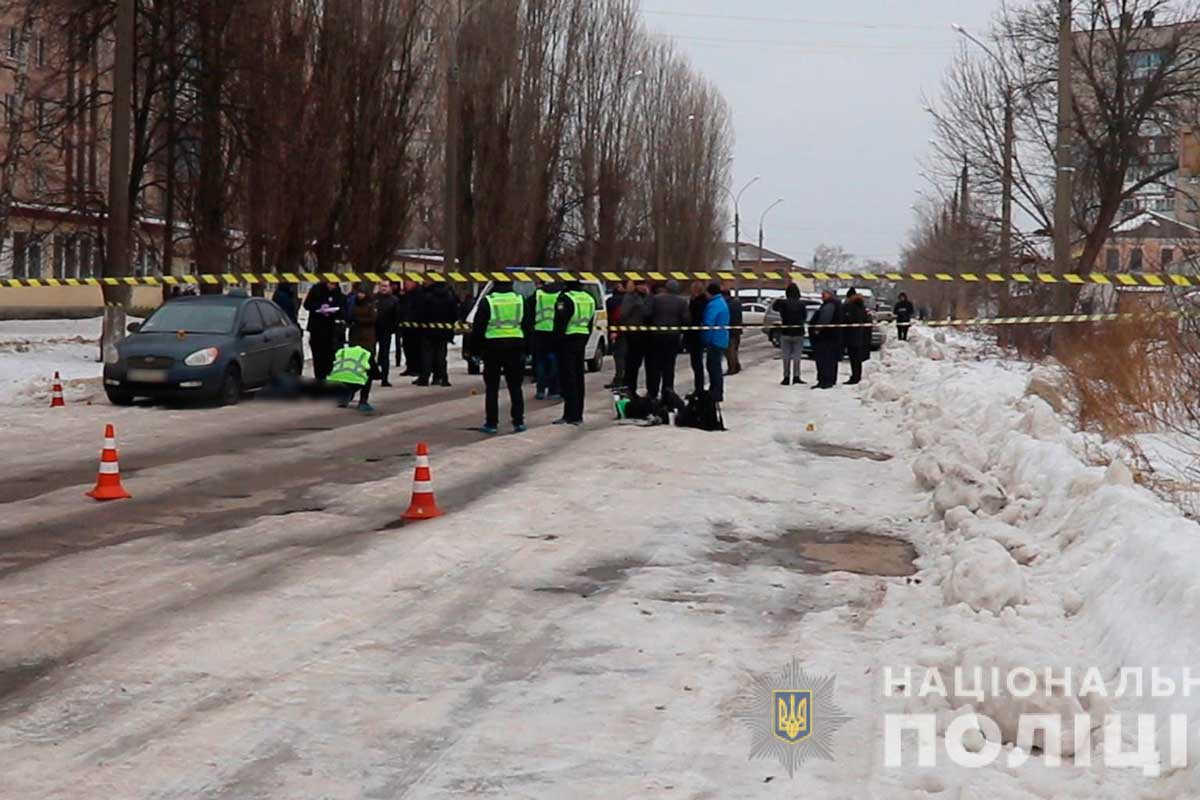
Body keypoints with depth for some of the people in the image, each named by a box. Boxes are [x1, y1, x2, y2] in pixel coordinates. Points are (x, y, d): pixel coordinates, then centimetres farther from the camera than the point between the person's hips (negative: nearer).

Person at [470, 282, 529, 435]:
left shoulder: (487, 301, -6)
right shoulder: (520, 300, 4)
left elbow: (478, 329, -4)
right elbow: (528, 327, 8)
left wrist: (475, 350, 3)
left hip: (492, 348, -3)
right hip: (515, 347, 3)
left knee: (492, 388, 4)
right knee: (515, 387, 11)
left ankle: (492, 423, 2)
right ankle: (518, 422, 11)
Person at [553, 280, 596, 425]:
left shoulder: (566, 299, -16)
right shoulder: (589, 299, 11)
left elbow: (560, 322, -18)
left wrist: (558, 338, -8)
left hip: (568, 339, -8)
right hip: (582, 340, 8)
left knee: (568, 379, -5)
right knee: (579, 378, 13)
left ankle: (571, 415, -7)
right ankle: (578, 415, 17)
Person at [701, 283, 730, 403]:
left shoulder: (713, 305, -18)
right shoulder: (723, 302, 16)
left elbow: (708, 324, -22)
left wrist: (706, 340, -14)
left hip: (715, 340, -10)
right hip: (722, 340, 10)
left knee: (714, 367, -7)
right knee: (715, 366, 17)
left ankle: (717, 394, -6)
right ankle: (714, 392, 25)